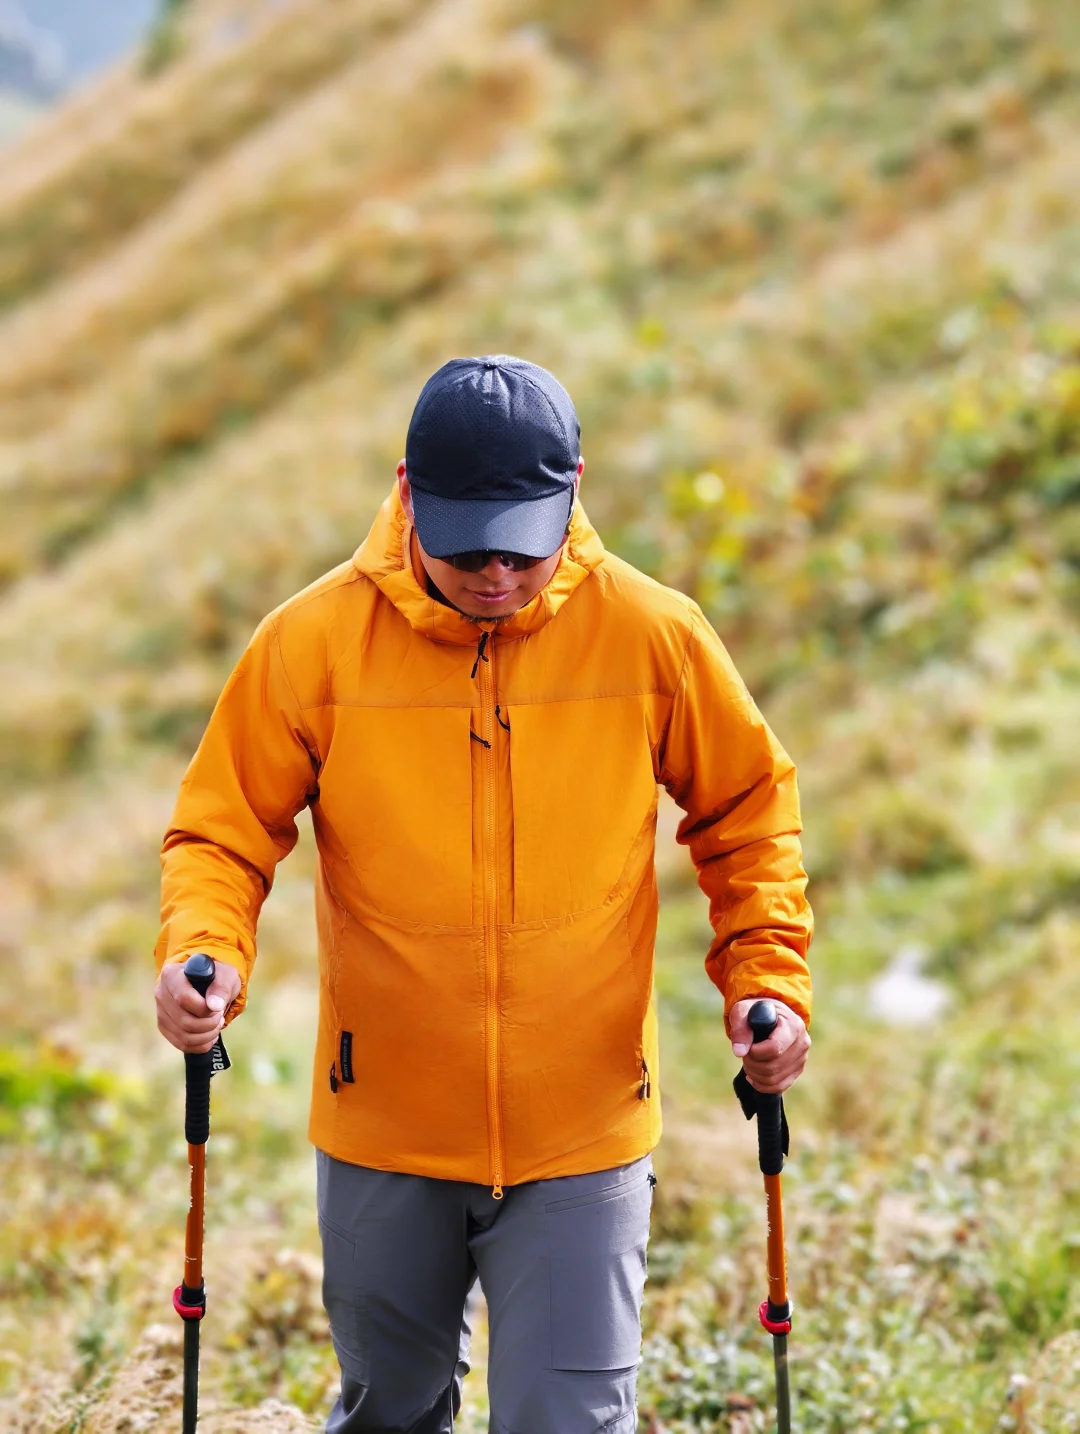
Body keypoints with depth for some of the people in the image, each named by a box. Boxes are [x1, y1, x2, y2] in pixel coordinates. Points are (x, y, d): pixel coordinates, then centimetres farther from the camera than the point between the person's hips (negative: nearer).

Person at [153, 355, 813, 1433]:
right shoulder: (316, 639, -10)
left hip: (583, 1139, -1)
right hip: (383, 1139, 1)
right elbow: (223, 829, 0)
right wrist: (204, 952, -20)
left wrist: (768, 978, -4)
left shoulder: (652, 634, -8)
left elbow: (747, 810, 7)